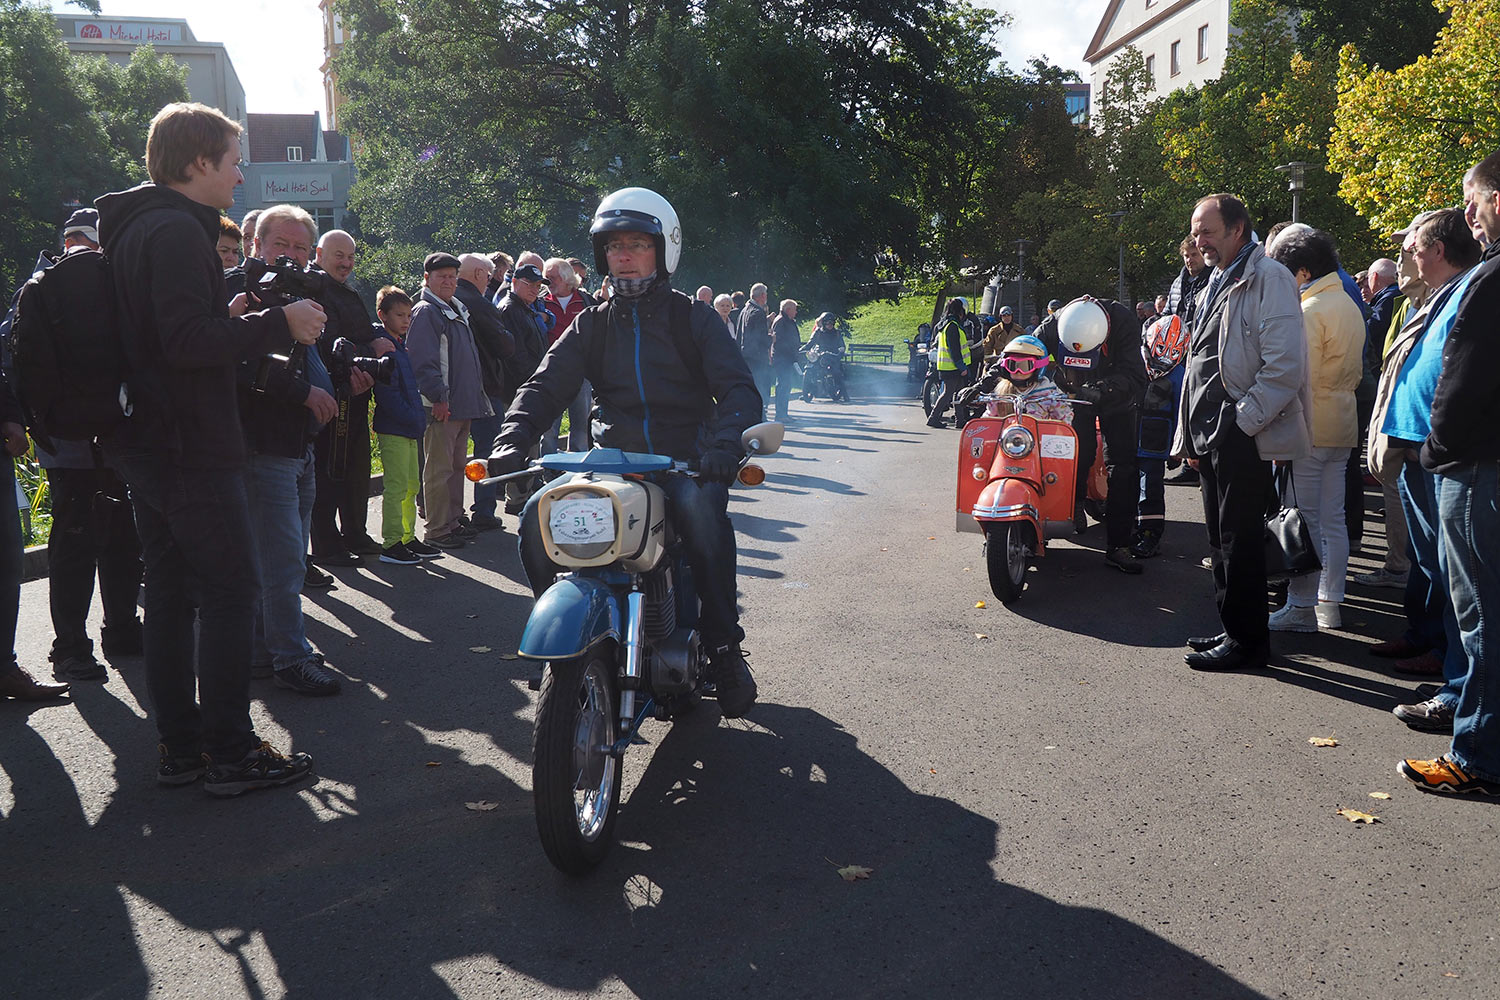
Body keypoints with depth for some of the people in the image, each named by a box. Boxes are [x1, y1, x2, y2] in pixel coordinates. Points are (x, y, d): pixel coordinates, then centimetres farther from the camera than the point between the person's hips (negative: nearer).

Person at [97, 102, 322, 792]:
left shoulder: (135, 228, 17)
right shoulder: (178, 230, -15)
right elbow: (189, 340, -25)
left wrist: (235, 321, 16)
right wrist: (278, 324, -17)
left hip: (147, 444, 10)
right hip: (192, 450, -10)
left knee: (172, 591, 13)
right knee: (231, 590, -4)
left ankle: (179, 744, 20)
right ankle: (231, 753, 1)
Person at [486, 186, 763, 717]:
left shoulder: (692, 316, 7)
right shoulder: (592, 324, 15)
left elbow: (738, 387, -5)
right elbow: (545, 385, 4)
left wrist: (725, 440, -28)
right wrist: (512, 441, -16)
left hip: (684, 463, -3)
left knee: (702, 509, -37)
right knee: (538, 519, -21)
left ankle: (723, 647, -23)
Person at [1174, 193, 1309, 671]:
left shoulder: (1268, 278, -10)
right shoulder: (1217, 282, 19)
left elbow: (1284, 366, -19)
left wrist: (1240, 422, -18)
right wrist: (1193, 435, 17)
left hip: (1241, 435, -9)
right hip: (1213, 435, 9)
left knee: (1239, 539, -4)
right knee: (1222, 537, 14)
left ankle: (1247, 640, 5)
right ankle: (1232, 628, 25)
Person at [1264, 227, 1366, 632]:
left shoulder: (1309, 310, -14)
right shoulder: (1349, 307, 14)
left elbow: (1300, 377, -17)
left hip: (1310, 427, -9)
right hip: (1343, 425, 9)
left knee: (1304, 520, -3)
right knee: (1333, 520, 11)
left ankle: (1301, 607, 2)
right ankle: (1330, 604, 17)